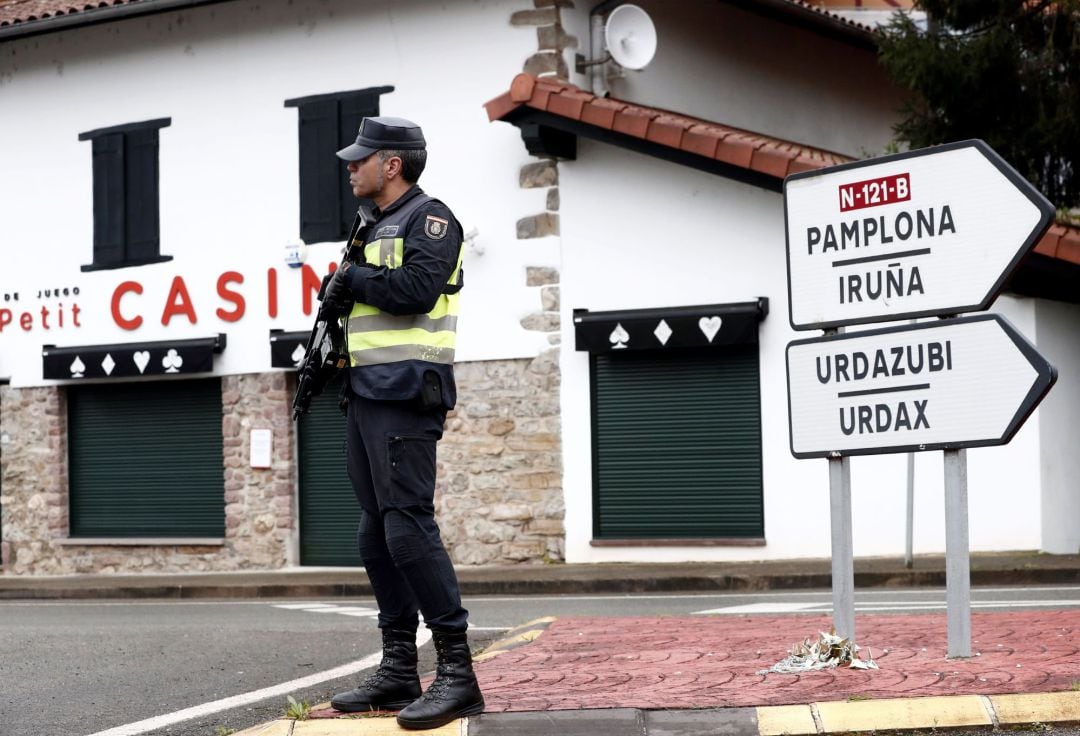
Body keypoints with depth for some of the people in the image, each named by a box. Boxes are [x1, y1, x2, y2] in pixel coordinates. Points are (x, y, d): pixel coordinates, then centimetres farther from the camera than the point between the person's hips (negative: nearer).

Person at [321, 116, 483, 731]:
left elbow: (415, 290, -20)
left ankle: (457, 673, -13)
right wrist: (343, 295, 7)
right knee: (378, 535, 9)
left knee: (409, 529, -15)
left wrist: (353, 277, -7)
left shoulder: (429, 218, -6)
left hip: (405, 393, -10)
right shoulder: (379, 229, 23)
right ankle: (399, 672, 14)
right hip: (368, 396, 10)